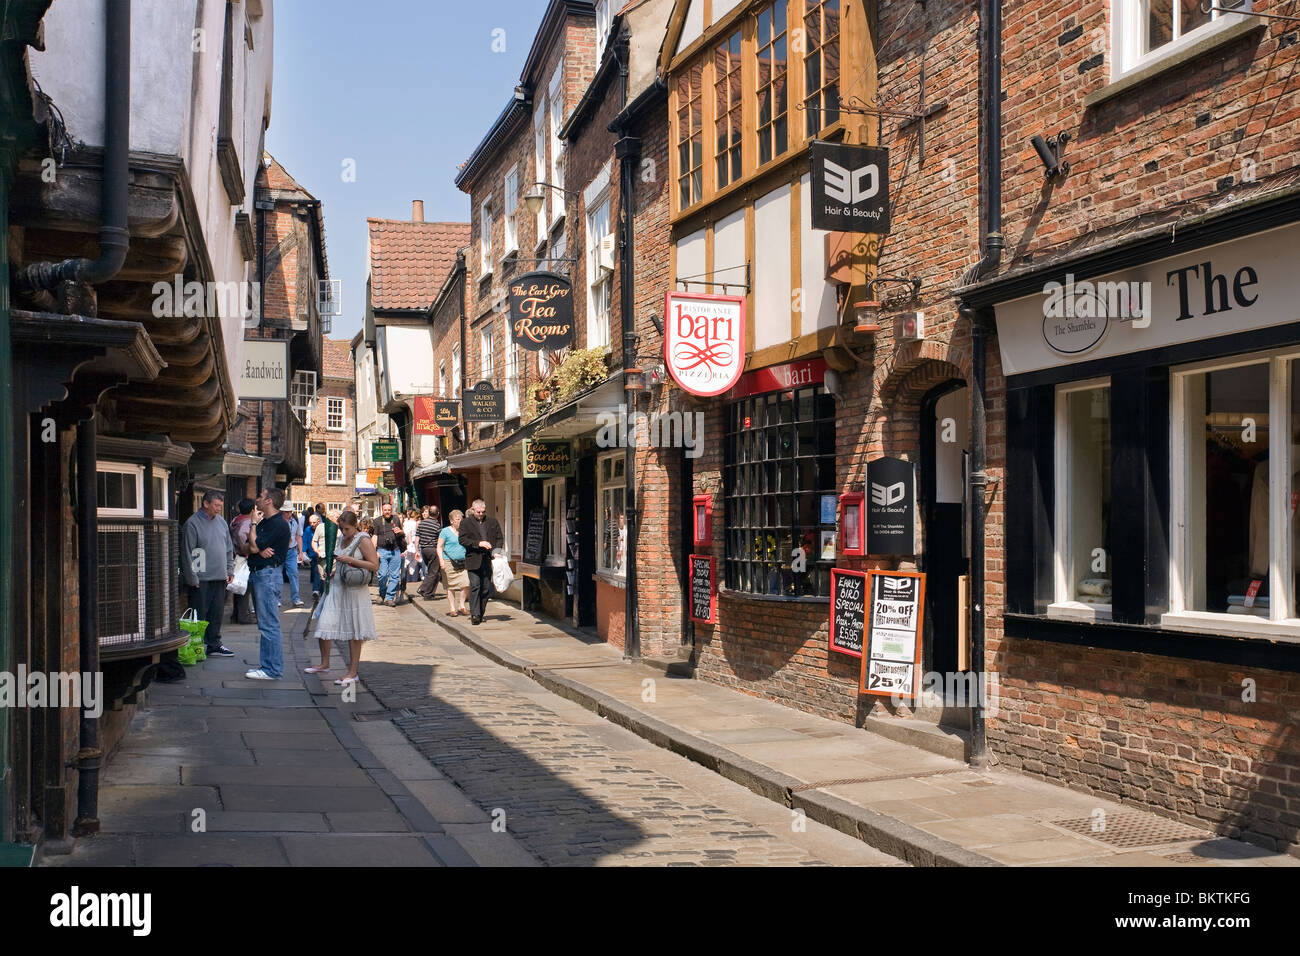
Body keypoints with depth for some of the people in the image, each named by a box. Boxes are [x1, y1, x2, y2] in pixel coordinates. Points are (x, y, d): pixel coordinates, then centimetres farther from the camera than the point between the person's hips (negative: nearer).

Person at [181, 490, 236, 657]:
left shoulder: (221, 521, 12)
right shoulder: (192, 523, -9)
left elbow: (229, 548, 20)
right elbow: (188, 553, -11)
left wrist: (230, 570, 13)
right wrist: (193, 578, -13)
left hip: (219, 577, 7)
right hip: (201, 579, -6)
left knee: (217, 613, 10)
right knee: (199, 615, -2)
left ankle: (214, 645, 18)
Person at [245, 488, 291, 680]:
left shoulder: (279, 524, -13)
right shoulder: (264, 522, 19)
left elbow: (254, 545, -17)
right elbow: (247, 547, 12)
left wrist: (253, 523, -4)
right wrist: (259, 550, -10)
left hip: (268, 575, -10)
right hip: (257, 574, 10)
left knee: (269, 624, -9)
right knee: (265, 624, 12)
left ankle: (273, 669, -7)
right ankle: (267, 665, 17)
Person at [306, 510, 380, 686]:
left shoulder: (363, 540, -8)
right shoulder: (342, 538, 13)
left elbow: (375, 566, -15)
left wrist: (351, 560, -19)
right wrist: (331, 572, 11)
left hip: (355, 591, -7)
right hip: (337, 588, 7)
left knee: (353, 633, 1)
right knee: (324, 624, 1)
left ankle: (352, 673, 9)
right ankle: (324, 664, 19)